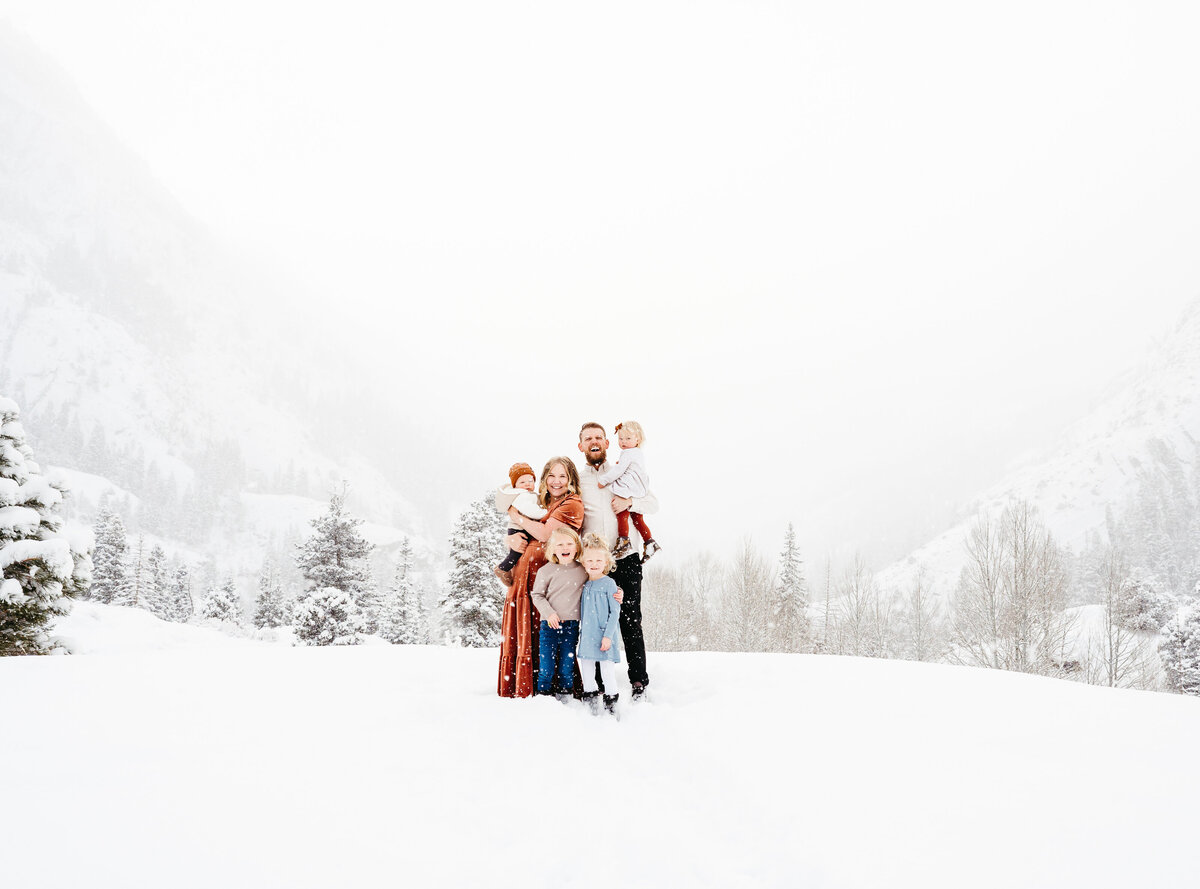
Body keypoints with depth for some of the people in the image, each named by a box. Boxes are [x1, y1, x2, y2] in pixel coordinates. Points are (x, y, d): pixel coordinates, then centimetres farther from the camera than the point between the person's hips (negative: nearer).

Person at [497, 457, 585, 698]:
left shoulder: (572, 504, -3)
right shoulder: (542, 504, 22)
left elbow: (544, 534, -13)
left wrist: (516, 516, -2)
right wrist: (512, 540, 6)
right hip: (525, 577, 7)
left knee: (540, 638, -7)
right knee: (519, 635, 4)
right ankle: (517, 690, 10)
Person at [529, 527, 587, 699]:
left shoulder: (584, 571, 5)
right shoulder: (546, 571, -2)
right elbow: (536, 595, 1)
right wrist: (549, 612, -11)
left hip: (572, 625, 2)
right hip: (549, 624, -2)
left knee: (567, 664, 7)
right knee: (546, 663, -1)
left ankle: (564, 696, 20)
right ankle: (543, 694, 14)